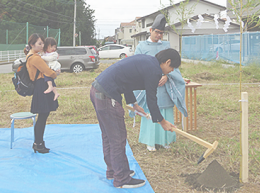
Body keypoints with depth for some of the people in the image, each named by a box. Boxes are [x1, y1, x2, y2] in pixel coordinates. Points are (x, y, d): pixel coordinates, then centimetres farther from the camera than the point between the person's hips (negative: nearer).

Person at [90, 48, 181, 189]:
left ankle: (113, 171, 36)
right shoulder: (154, 71, -11)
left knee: (108, 136, 21)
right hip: (107, 96, -11)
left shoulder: (145, 60, 17)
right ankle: (122, 179, 14)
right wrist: (162, 121, 10)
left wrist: (134, 104, 32)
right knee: (118, 139, 1)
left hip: (97, 90, 11)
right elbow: (151, 99, -4)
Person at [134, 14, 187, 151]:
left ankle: (165, 140, 16)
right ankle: (150, 141, 8)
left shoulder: (166, 45, 11)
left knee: (166, 113, 4)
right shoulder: (141, 46, 4)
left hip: (164, 85, 3)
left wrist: (166, 76, -12)